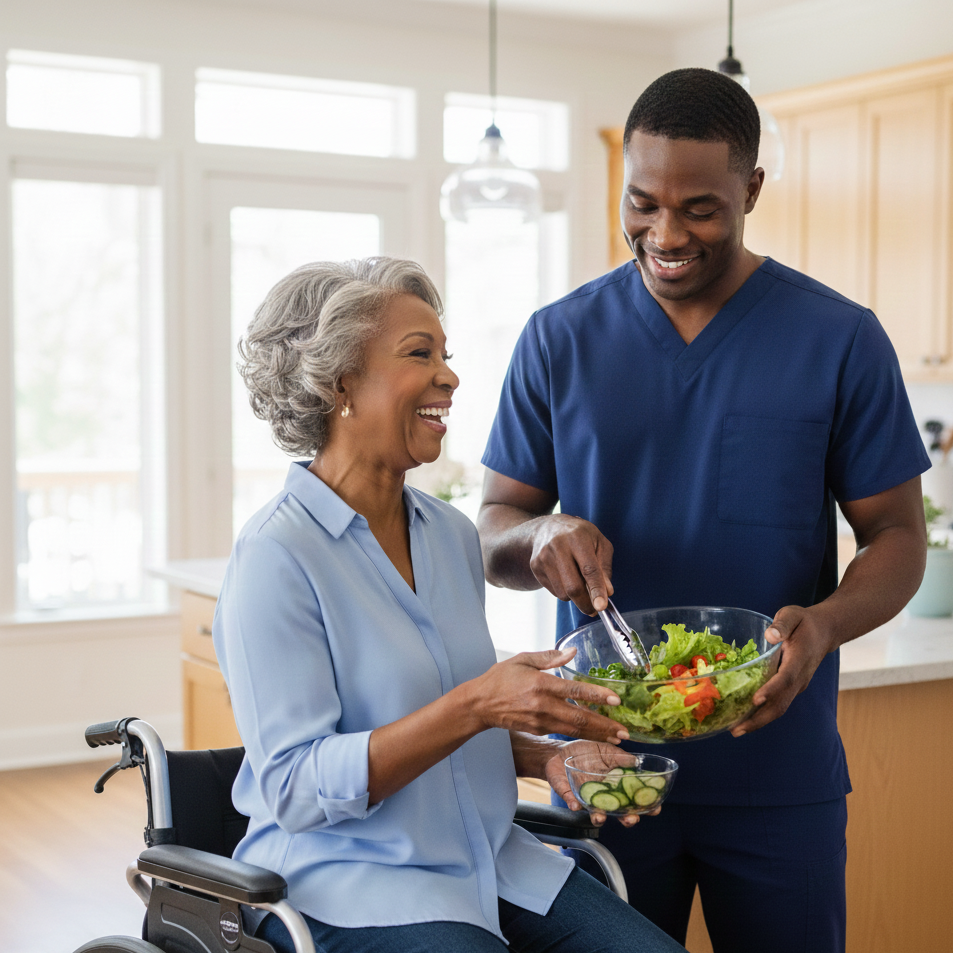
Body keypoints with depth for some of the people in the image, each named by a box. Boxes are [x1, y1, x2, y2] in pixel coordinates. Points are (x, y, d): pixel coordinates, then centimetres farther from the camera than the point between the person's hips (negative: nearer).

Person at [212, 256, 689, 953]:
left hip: (487, 864, 7)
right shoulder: (276, 560, -14)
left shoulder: (453, 536, 9)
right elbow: (297, 790, -18)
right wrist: (473, 706, -26)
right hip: (342, 882, -6)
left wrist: (549, 757, 1)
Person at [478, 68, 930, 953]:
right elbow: (493, 528, 5)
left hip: (780, 772, -1)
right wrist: (541, 535, -19)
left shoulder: (840, 340, -3)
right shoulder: (559, 339, 1)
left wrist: (823, 625, -21)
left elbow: (896, 533, 0)